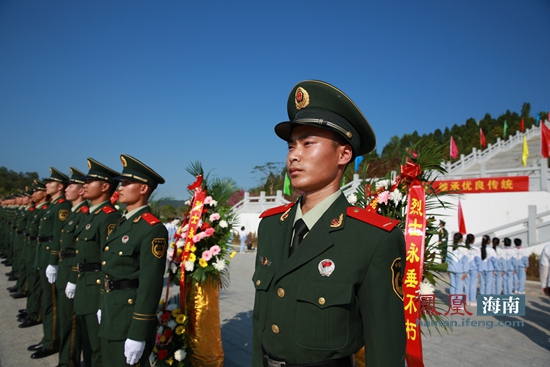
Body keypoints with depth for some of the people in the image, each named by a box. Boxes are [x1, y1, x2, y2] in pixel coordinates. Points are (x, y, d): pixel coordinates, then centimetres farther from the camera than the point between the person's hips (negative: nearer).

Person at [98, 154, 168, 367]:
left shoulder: (152, 229, -19)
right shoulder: (123, 223, 10)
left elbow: (151, 284, -22)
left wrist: (138, 335, -21)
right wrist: (104, 306, 18)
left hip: (131, 316, -9)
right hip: (111, 313, 9)